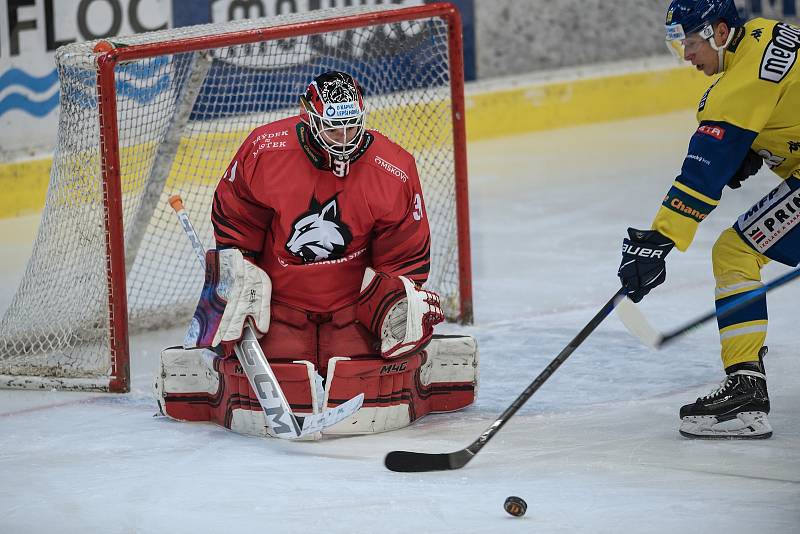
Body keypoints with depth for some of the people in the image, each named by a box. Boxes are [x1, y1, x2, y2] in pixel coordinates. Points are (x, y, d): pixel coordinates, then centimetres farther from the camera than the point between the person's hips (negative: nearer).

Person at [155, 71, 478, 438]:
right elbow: (232, 219, 0)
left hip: (354, 302, 1)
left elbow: (406, 256, -1)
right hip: (279, 295, -1)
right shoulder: (265, 151, -14)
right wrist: (239, 281, -4)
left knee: (372, 391, -18)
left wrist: (400, 302, -13)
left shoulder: (394, 171, -12)